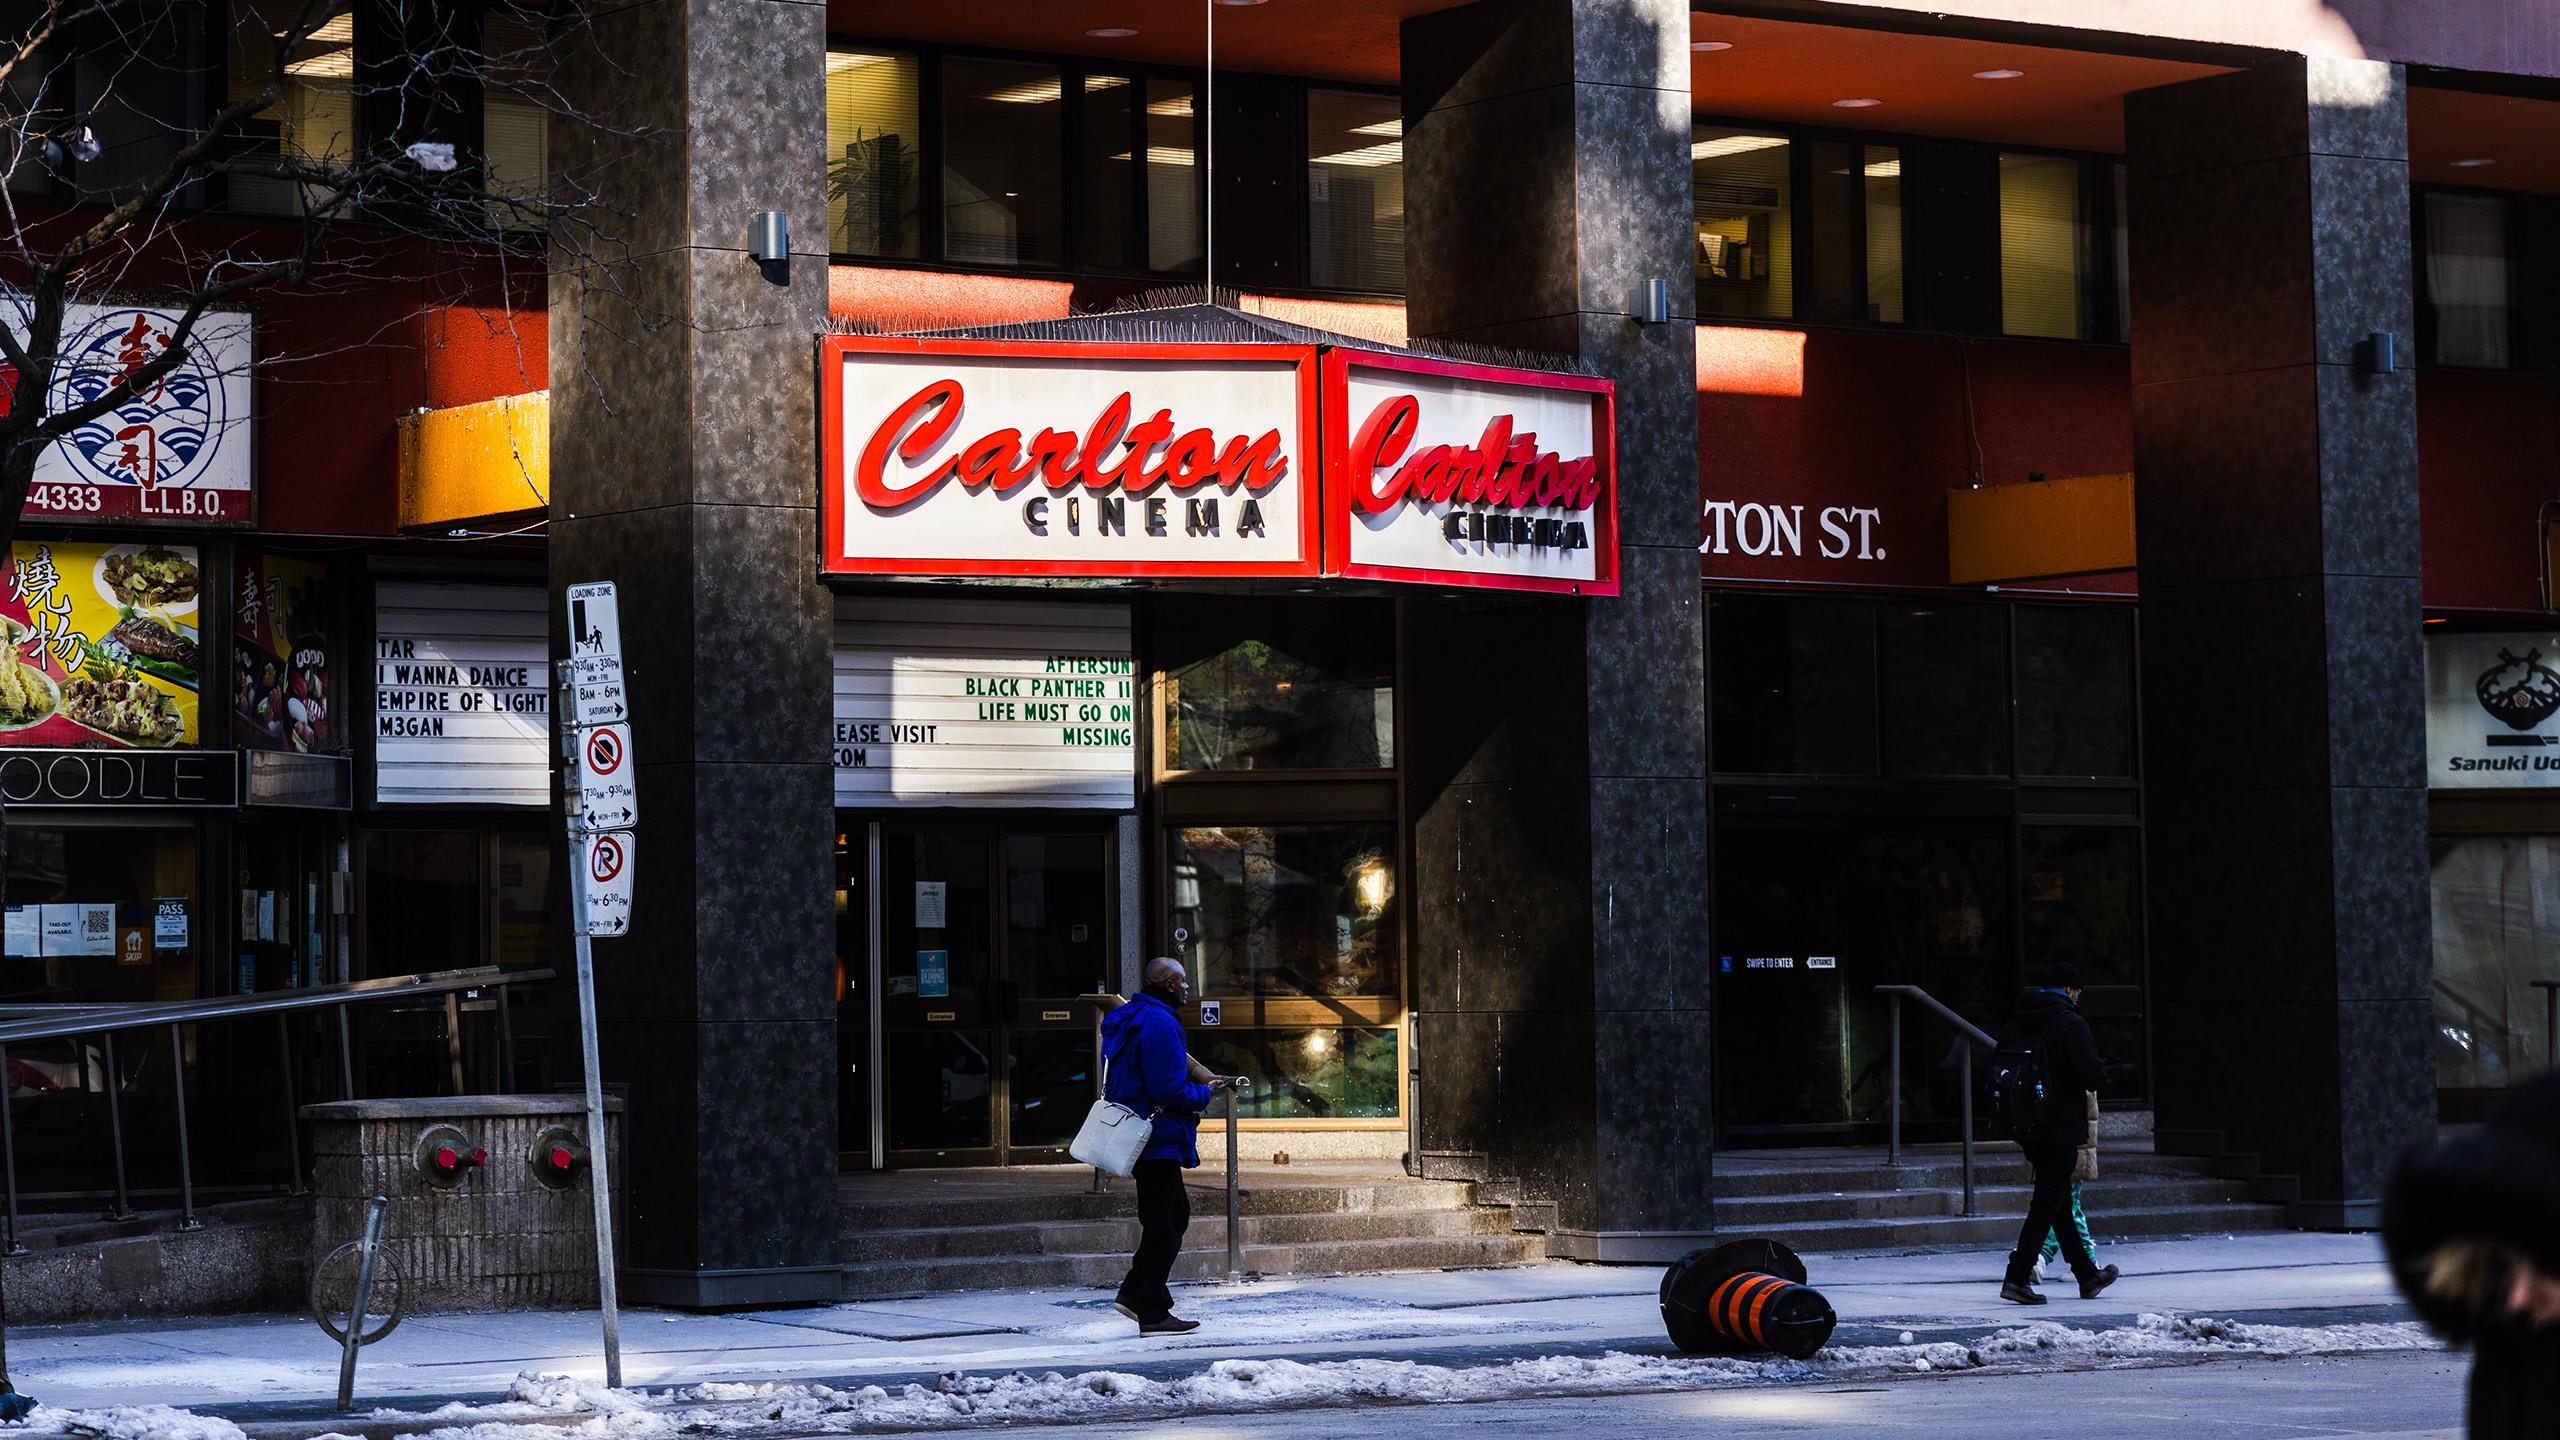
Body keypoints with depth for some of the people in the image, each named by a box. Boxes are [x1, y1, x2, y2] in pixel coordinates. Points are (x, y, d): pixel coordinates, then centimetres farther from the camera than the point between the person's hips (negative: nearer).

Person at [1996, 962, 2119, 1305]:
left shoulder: (2015, 1024, 9)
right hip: (2061, 1128, -8)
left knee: (2058, 1202, 15)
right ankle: (2017, 1278, -12)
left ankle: (2087, 1275, 26)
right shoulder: (2069, 1023, -13)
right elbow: (2091, 1074, -19)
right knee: (2047, 1203, -5)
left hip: (2028, 1130, 8)